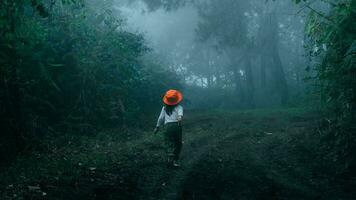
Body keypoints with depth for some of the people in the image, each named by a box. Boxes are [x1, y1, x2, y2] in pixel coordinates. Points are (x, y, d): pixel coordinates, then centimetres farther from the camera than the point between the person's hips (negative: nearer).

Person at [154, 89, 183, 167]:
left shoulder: (164, 108, 13)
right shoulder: (178, 107, 5)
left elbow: (161, 118, 14)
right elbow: (180, 112, -17)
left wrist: (157, 127, 23)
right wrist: (180, 117, -37)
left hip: (167, 126, 1)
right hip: (177, 125, -1)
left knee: (169, 143, 0)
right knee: (178, 143, 13)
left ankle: (170, 156, -24)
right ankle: (176, 160, 14)